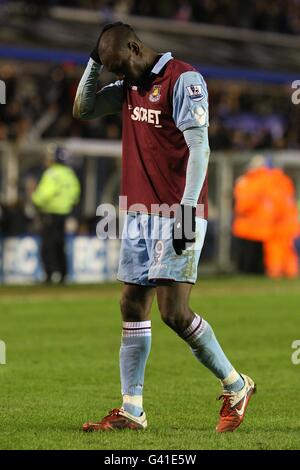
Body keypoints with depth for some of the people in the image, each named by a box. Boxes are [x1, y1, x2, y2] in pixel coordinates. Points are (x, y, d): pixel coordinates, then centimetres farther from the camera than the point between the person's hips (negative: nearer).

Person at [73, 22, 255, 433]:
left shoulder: (183, 79, -10)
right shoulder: (128, 86, 14)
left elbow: (199, 147, -16)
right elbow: (83, 110, 22)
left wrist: (186, 208, -22)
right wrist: (94, 63, 8)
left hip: (176, 214, -8)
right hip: (139, 214, 8)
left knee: (174, 311, -12)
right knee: (132, 308, 6)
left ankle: (236, 387, 5)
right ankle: (131, 410, 9)